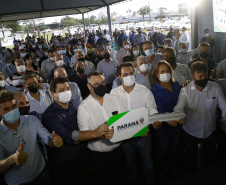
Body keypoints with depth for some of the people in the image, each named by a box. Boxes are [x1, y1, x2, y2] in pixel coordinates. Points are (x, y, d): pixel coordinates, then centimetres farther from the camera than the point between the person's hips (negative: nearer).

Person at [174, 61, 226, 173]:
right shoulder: (185, 90, -13)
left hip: (210, 131, 2)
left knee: (210, 160, 21)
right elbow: (178, 108, -20)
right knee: (191, 161, 18)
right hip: (190, 132, -1)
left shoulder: (216, 88, -9)